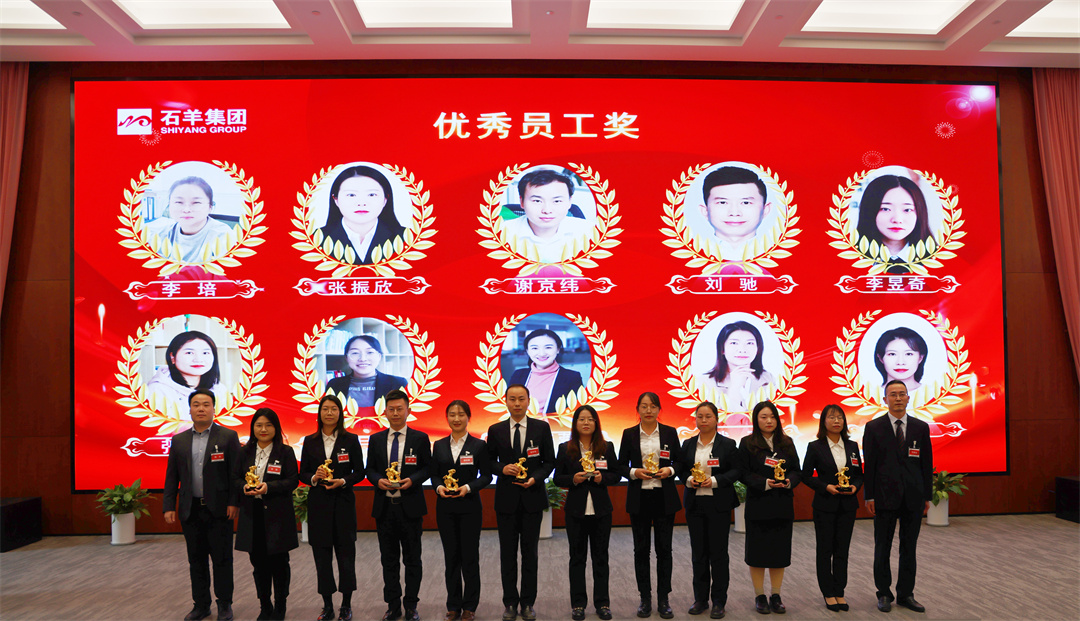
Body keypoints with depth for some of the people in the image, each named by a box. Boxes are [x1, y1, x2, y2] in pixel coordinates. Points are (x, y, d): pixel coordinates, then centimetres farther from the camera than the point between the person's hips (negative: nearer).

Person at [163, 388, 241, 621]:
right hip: (190, 510, 3)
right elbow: (171, 476, 9)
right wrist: (168, 506, 2)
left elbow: (236, 472, -5)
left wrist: (233, 502, -10)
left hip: (219, 509, -3)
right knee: (196, 560, 12)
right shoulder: (179, 440, 8)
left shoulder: (228, 436, -2)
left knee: (222, 559, 4)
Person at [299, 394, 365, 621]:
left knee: (346, 554, 1)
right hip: (318, 503, 2)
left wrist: (343, 481, -16)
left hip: (343, 502, -2)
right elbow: (302, 473, 7)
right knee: (321, 555, 6)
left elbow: (359, 472, 1)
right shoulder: (310, 441, 5)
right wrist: (314, 478, -13)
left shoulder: (350, 440, 0)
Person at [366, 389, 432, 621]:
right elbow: (370, 469, 10)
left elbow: (427, 468, 1)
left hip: (410, 505, -2)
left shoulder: (420, 438, -1)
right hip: (384, 506, 3)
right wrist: (378, 480, -10)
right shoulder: (376, 439, 7)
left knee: (412, 558, 6)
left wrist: (412, 480, -16)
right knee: (389, 559, 10)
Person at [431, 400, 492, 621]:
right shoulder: (439, 446, 7)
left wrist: (468, 487, -17)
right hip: (445, 507, 3)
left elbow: (486, 476, -2)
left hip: (470, 506, -2)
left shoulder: (479, 445, -2)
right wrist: (438, 487, -11)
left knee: (470, 556, 3)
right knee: (451, 557, 8)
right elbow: (434, 474, 9)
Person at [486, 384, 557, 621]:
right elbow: (489, 461, 7)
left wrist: (535, 478, -13)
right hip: (506, 498, 1)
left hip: (532, 497, -1)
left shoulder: (541, 428, 0)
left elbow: (549, 461, 3)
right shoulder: (495, 430, 2)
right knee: (507, 553, 8)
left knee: (530, 551, 7)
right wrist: (502, 468, -13)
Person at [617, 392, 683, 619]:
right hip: (639, 497, 0)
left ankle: (663, 599, 15)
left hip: (664, 497, 0)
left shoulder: (670, 432, 2)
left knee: (664, 548, 4)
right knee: (641, 549, 6)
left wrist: (670, 470, -12)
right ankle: (645, 598, 18)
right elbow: (621, 464, 4)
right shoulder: (629, 434, 1)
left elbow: (679, 461, 8)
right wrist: (634, 472, -14)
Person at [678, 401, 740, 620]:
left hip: (718, 504, -3)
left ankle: (719, 602, 13)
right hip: (694, 503, 3)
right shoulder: (688, 444, 8)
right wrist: (689, 479, -10)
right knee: (698, 552, 9)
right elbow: (681, 469, 10)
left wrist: (714, 481, -17)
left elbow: (735, 471, -4)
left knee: (718, 552, 2)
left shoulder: (727, 444, -1)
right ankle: (700, 598, 21)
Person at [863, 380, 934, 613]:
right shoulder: (873, 427, -1)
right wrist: (869, 495, -6)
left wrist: (927, 496, 4)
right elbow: (869, 464, -2)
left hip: (913, 497, 2)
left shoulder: (921, 427, 5)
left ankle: (906, 594, 20)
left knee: (909, 548, 9)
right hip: (885, 496, -2)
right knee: (882, 548, 6)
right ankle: (884, 594, 18)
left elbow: (927, 463, 7)